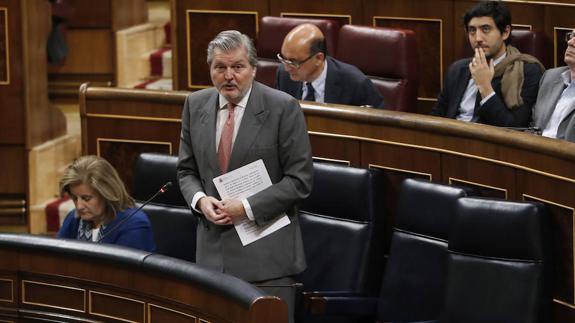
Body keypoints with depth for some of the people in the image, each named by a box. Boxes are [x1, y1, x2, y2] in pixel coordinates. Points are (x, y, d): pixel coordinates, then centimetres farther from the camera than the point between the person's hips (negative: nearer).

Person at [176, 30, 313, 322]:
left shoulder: (283, 108, -8)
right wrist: (200, 199, -6)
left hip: (266, 251, -4)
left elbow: (299, 179, -8)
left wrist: (248, 208, -15)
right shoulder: (195, 105, 7)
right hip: (213, 250, 4)